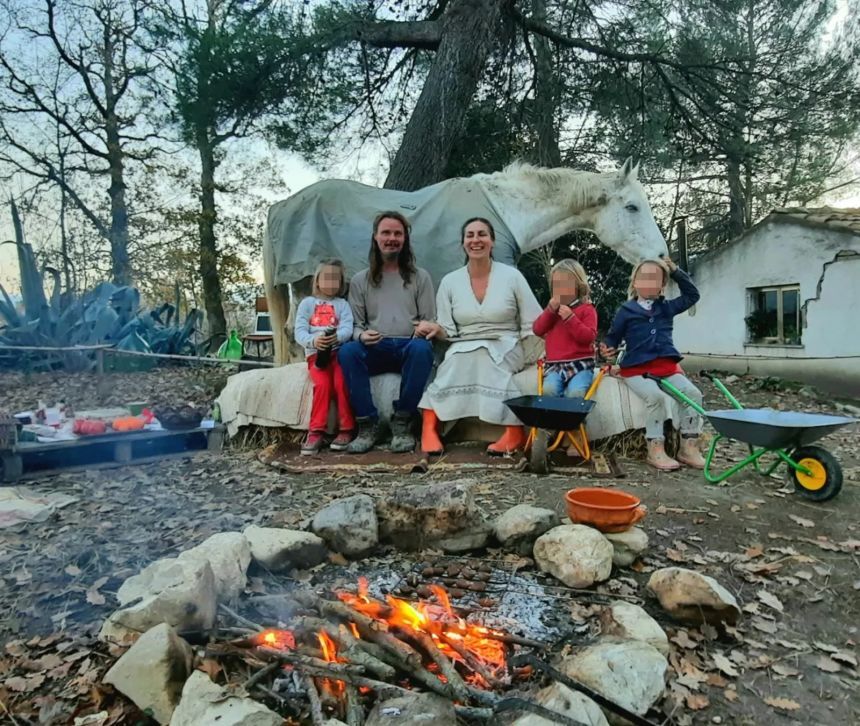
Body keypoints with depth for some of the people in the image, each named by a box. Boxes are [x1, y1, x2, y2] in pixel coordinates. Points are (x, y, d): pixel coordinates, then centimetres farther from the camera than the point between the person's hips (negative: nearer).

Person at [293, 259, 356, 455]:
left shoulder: (342, 304, 15)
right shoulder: (307, 303, 14)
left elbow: (347, 329, -3)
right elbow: (299, 332, 1)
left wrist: (336, 337, -26)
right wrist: (313, 341, -21)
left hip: (338, 351, 0)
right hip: (315, 354, 0)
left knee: (341, 382, -27)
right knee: (322, 383, -27)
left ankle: (346, 430, -16)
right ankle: (316, 431, -20)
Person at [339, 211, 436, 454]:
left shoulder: (420, 277, 14)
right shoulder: (360, 281, 16)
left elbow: (430, 321, 11)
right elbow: (355, 324, 11)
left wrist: (427, 328, -14)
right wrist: (361, 335, -13)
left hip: (409, 346, -1)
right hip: (375, 349, 1)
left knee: (422, 348, -37)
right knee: (347, 351, -32)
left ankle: (402, 423, -25)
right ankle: (368, 424, -24)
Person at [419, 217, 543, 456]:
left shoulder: (512, 276, 1)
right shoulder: (450, 281, 6)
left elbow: (533, 324, 1)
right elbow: (447, 331, 2)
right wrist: (436, 329, -21)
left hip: (505, 349, -1)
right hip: (463, 351, 2)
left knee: (480, 358, -35)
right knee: (457, 360, -33)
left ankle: (514, 430, -31)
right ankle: (429, 428, -31)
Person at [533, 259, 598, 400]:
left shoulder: (587, 309, 4)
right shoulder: (552, 307, 19)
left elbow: (589, 337, -9)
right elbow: (537, 330, 9)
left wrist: (570, 318, -17)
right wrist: (550, 310, -3)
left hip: (580, 363, -3)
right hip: (554, 364, 3)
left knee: (575, 393, -30)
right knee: (549, 389, -27)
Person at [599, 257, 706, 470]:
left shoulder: (666, 308, 17)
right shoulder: (626, 311, 6)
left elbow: (692, 295, 22)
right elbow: (613, 336, 8)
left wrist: (676, 272, 17)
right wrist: (607, 348, -14)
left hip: (667, 365, 5)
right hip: (636, 368, -4)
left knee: (693, 394, -17)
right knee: (656, 396, -32)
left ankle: (689, 446, -6)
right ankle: (655, 449, -21)